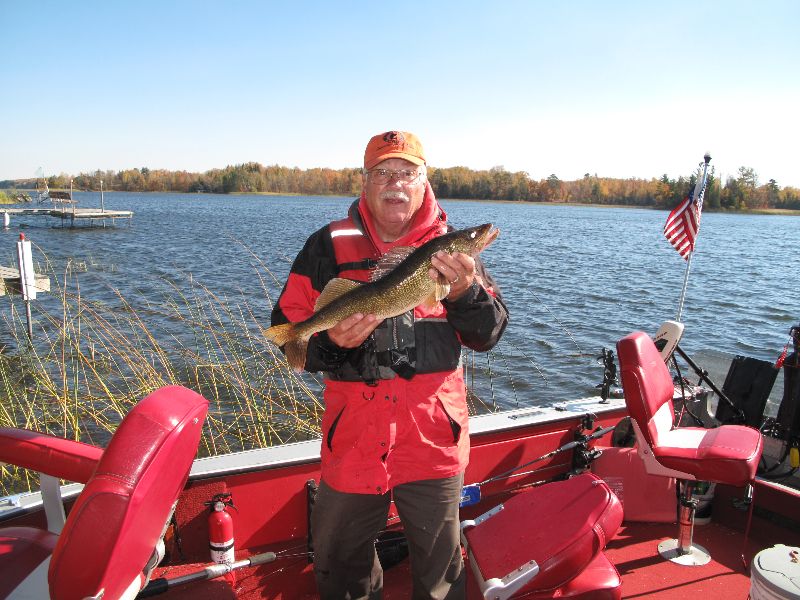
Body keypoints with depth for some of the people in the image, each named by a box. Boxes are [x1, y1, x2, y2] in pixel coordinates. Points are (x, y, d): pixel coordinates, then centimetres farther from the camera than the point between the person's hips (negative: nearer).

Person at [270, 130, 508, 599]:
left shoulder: (451, 247, 1)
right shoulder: (330, 245, 0)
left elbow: (488, 335, -2)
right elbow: (287, 328, 0)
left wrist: (465, 291, -21)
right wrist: (329, 340, -20)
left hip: (434, 436, 0)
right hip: (355, 434, 1)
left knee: (440, 561, 19)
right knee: (341, 560, 20)